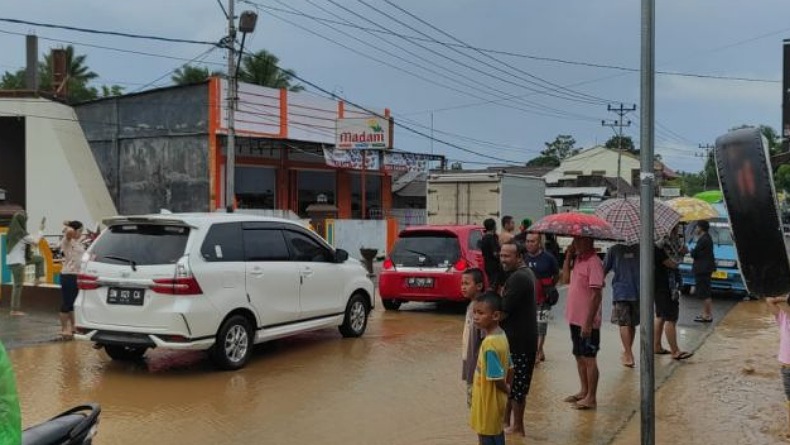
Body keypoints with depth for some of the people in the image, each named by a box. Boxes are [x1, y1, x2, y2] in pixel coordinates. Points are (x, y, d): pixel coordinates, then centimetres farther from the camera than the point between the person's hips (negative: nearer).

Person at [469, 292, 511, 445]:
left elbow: (496, 378, -25)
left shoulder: (489, 343, -28)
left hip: (488, 402, -9)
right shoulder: (501, 335, 1)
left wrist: (506, 390, -7)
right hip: (493, 400, 9)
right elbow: (509, 367, 11)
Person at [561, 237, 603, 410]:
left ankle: (591, 398, 9)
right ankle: (584, 391, 30)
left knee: (589, 358, 1)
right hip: (575, 319, 9)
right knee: (579, 356, 18)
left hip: (587, 322, -9)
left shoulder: (593, 262, -18)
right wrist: (568, 256, 4)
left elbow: (596, 295, -21)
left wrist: (588, 323, -22)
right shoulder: (578, 259, 8)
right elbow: (566, 278, 11)